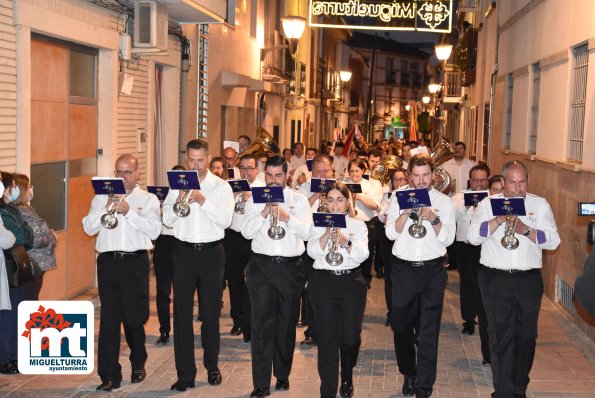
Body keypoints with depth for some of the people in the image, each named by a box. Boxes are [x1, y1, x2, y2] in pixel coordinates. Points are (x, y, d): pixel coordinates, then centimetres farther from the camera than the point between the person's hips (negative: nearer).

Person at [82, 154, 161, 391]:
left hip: (136, 263, -1)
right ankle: (110, 375, 3)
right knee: (109, 318, -2)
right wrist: (106, 209, -8)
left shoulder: (148, 199, 7)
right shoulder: (102, 197, 12)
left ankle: (138, 365, 29)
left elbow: (155, 230, -7)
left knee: (134, 317, 6)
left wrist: (128, 212, -13)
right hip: (108, 262, 1)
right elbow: (88, 228, 4)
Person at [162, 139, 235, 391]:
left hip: (211, 252, -1)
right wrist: (178, 203, -18)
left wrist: (203, 201, -21)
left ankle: (212, 366, 26)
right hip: (184, 252, 1)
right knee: (182, 313, 1)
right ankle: (185, 373, 8)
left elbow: (225, 220, -11)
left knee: (211, 312, 8)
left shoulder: (221, 187, 0)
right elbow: (167, 220, 0)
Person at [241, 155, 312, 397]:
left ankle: (282, 375, 25)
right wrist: (263, 214, -15)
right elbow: (246, 232, -2)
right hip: (262, 266, -1)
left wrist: (287, 216, -18)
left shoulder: (299, 199, 6)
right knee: (261, 324, -6)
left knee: (286, 323, 10)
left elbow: (306, 232, -5)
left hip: (291, 267, 1)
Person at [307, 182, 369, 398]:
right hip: (323, 282, 0)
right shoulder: (318, 224, 8)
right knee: (327, 337, -4)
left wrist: (345, 240, -23)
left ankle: (347, 379, 31)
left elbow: (362, 255, -7)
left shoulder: (358, 225, 7)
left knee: (350, 336, 3)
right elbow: (312, 251, -6)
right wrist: (327, 234, -19)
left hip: (351, 282, 1)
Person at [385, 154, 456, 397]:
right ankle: (408, 373, 30)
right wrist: (406, 212, -16)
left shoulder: (444, 202, 4)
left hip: (432, 270, -1)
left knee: (429, 329, 1)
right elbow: (390, 233, -3)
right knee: (401, 324, 8)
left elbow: (448, 238, -2)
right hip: (403, 269, 1)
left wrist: (434, 219, -17)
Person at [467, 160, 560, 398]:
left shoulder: (540, 205, 6)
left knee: (526, 336, 7)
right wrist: (499, 220, -18)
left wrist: (526, 230, -18)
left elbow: (553, 241, -4)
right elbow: (473, 236, -7)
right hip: (495, 278, -1)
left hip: (528, 280, 1)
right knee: (501, 335, -1)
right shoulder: (488, 204, 5)